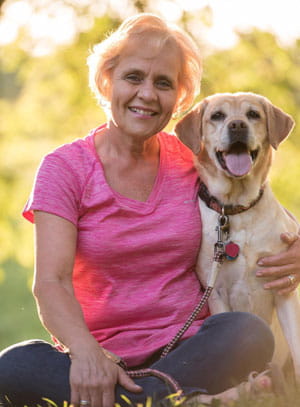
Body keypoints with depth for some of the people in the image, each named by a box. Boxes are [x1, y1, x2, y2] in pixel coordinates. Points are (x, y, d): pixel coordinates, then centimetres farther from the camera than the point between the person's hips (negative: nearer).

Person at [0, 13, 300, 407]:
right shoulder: (64, 168, 1)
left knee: (249, 332, -31)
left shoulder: (193, 162, 10)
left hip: (188, 352, 2)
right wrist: (85, 353, -33)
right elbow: (51, 282, -11)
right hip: (102, 356, -1)